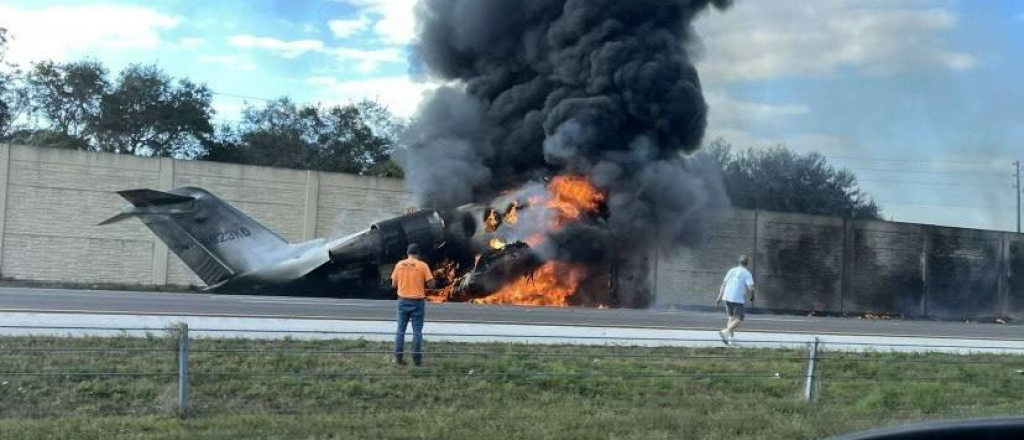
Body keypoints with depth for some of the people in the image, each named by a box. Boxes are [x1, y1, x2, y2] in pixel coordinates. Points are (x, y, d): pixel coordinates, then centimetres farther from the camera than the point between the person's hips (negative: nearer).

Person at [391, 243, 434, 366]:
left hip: (403, 301, 3)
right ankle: (417, 359, 5)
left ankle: (398, 358, 9)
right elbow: (431, 282, -6)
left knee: (401, 330, 9)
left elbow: (393, 284, 5)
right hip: (417, 301, -2)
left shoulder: (399, 265, 0)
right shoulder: (422, 265, -8)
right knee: (417, 331, 3)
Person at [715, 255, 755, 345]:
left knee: (731, 317, 21)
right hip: (738, 299, -6)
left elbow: (723, 284, 11)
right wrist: (752, 296, 8)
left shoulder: (731, 270, 13)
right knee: (738, 319, -3)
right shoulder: (747, 273, -2)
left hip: (727, 297, 6)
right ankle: (725, 332, -23)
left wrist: (719, 297, 13)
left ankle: (728, 336, 12)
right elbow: (750, 288, -12)